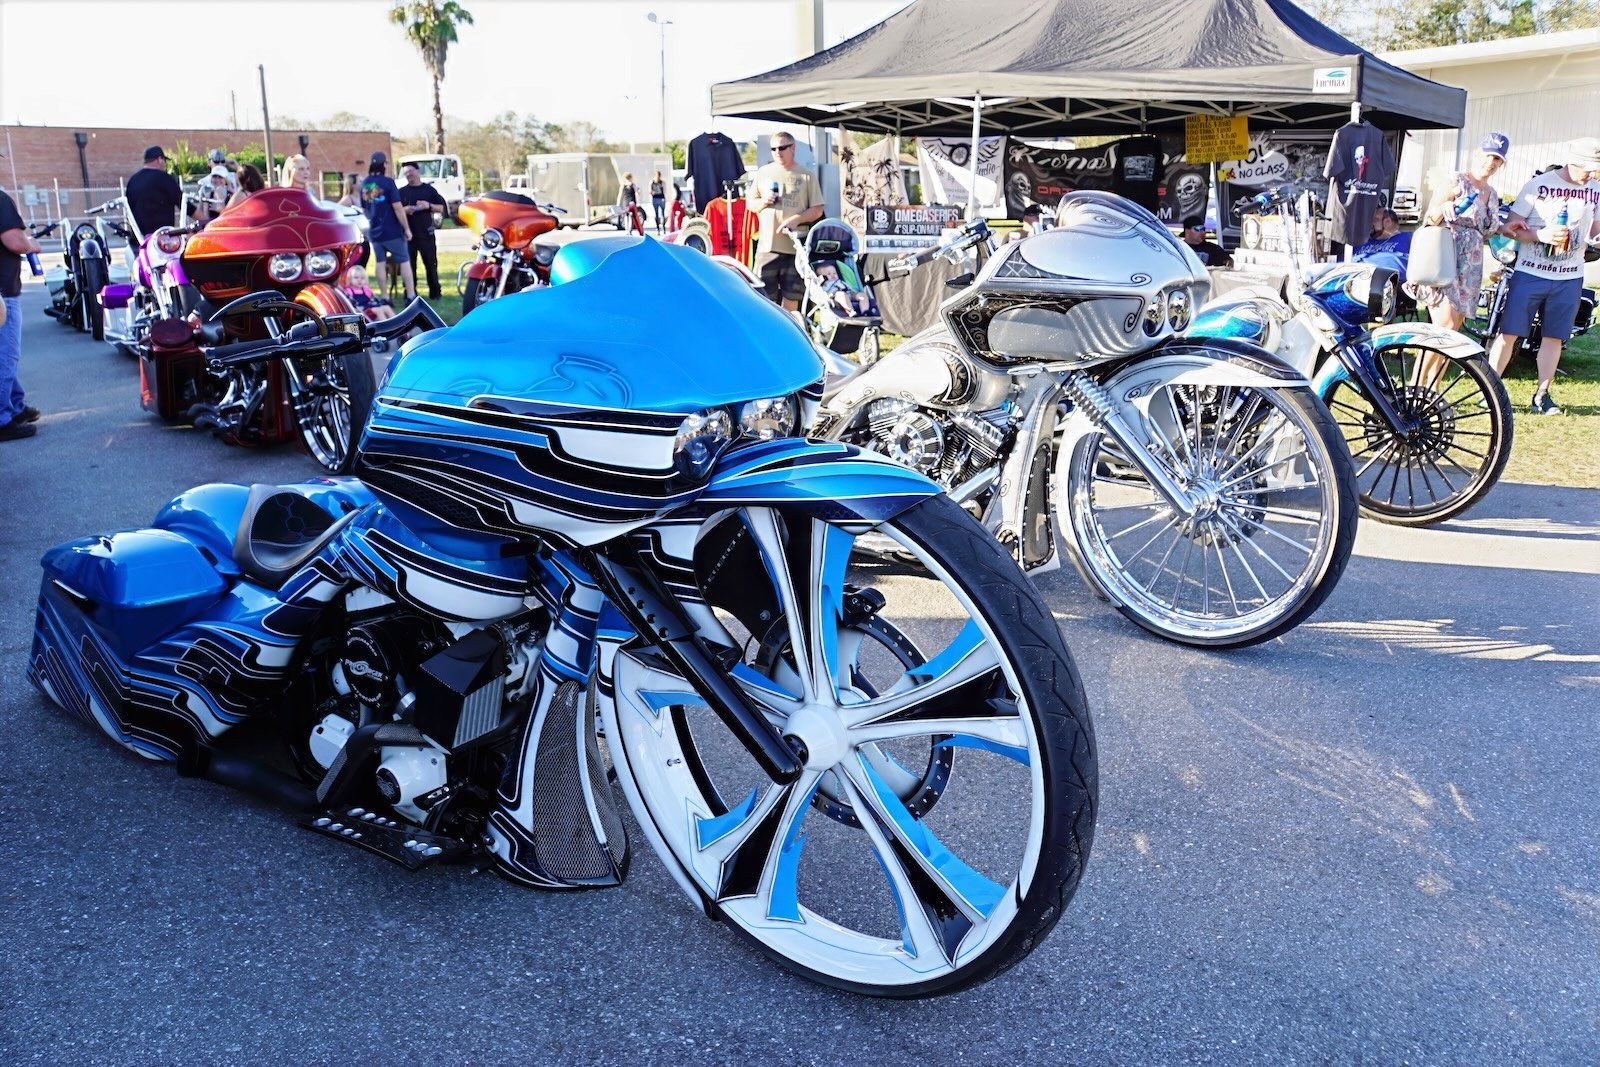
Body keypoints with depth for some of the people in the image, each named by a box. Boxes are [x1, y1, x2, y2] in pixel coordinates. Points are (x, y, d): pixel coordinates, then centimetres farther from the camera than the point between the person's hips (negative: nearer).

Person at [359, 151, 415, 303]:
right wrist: (406, 228, -11)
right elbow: (397, 207, -17)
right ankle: (411, 296, -2)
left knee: (380, 263, 9)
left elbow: (363, 209, 15)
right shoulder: (387, 182, -13)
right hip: (392, 230, -6)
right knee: (404, 261, 2)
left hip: (374, 231, 6)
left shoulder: (364, 183, 6)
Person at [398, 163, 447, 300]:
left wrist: (429, 205, -10)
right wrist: (404, 210, -15)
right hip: (408, 233, 0)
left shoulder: (429, 190, 8)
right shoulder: (401, 192, 8)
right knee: (409, 264, 1)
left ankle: (434, 292, 11)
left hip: (426, 233, 0)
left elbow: (443, 208, 6)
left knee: (431, 263, 3)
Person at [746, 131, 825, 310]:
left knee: (791, 299, 2)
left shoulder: (806, 176, 5)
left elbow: (817, 210, 3)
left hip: (795, 246, -1)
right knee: (765, 298, -1)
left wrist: (797, 219, -13)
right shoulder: (763, 173, 11)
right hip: (767, 246, 1)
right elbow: (750, 203, 17)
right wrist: (763, 201, -5)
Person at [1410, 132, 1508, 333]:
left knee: (1456, 327, 6)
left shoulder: (1492, 194, 17)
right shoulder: (1457, 183, -4)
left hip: (1470, 270, 8)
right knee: (1447, 327, -18)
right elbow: (1430, 221, -10)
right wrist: (1443, 208, -30)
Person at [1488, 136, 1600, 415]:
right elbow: (1510, 227, -7)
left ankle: (1542, 395, 14)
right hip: (1530, 274, -4)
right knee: (1509, 332, -4)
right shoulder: (1539, 185, -6)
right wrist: (1541, 235, -22)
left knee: (1554, 337, 6)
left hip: (1569, 278, 4)